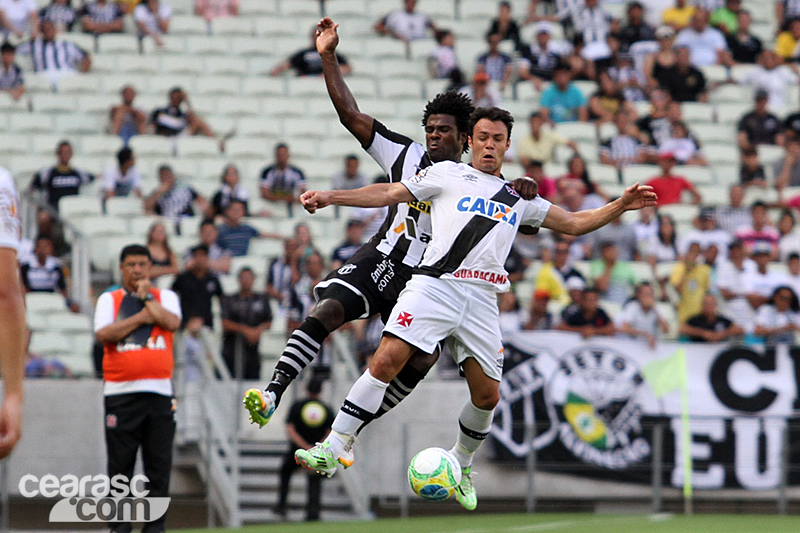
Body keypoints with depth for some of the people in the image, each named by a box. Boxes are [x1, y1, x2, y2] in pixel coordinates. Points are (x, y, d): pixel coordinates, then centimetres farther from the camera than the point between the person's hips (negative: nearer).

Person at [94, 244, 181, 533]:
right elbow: (103, 334, -6)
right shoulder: (109, 299, 11)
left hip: (159, 391, 1)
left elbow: (172, 322, -7)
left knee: (159, 463, -1)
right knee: (120, 463, -3)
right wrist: (142, 317, -5)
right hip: (120, 391, -1)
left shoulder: (166, 297, 14)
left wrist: (145, 296, 0)